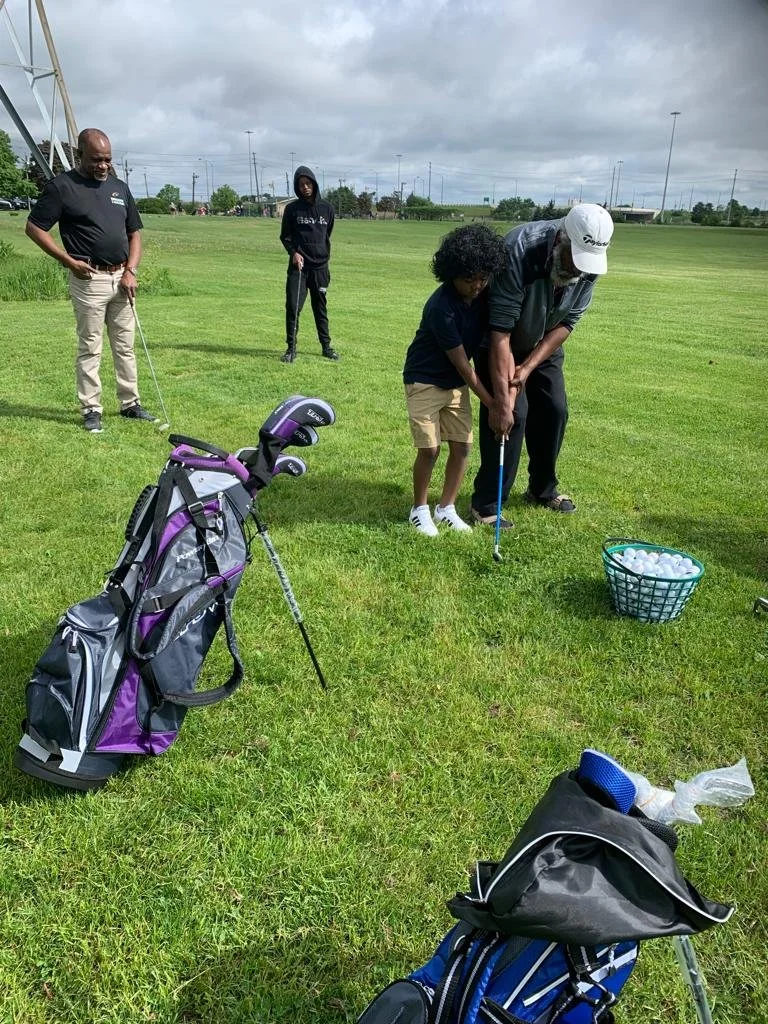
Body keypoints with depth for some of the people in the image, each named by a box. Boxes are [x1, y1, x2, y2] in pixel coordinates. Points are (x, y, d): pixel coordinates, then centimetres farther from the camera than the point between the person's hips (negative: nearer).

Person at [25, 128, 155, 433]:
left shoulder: (120, 187, 11)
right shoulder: (62, 186, -5)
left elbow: (134, 232, 13)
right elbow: (34, 227, -5)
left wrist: (131, 271, -1)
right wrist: (69, 261, -12)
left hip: (121, 278, 5)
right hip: (89, 279, -5)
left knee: (125, 345, 11)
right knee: (89, 348, 0)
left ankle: (130, 403, 20)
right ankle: (91, 409, 8)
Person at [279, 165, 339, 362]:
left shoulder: (327, 208, 6)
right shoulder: (292, 208, 1)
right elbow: (284, 236, 5)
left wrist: (325, 256, 13)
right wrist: (293, 252, -11)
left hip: (320, 266, 2)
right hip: (298, 265, -2)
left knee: (321, 308, 11)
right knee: (293, 307, -9)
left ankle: (326, 346, 21)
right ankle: (291, 348, 1)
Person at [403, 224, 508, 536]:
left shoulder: (483, 296, -8)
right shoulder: (442, 307, -28)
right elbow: (460, 361, -23)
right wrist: (490, 402, -18)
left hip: (457, 382, 6)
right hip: (425, 381, -6)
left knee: (462, 445, 3)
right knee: (430, 449, -7)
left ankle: (446, 508, 18)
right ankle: (419, 510, 14)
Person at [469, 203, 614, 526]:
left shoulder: (590, 261, -20)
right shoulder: (520, 252, -37)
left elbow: (566, 323, -10)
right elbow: (500, 334, -37)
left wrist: (529, 367, -19)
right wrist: (502, 401, -37)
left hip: (542, 344, 6)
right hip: (499, 343, -5)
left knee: (554, 411, 5)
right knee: (512, 414, -14)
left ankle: (543, 489, 26)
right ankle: (485, 504, -3)